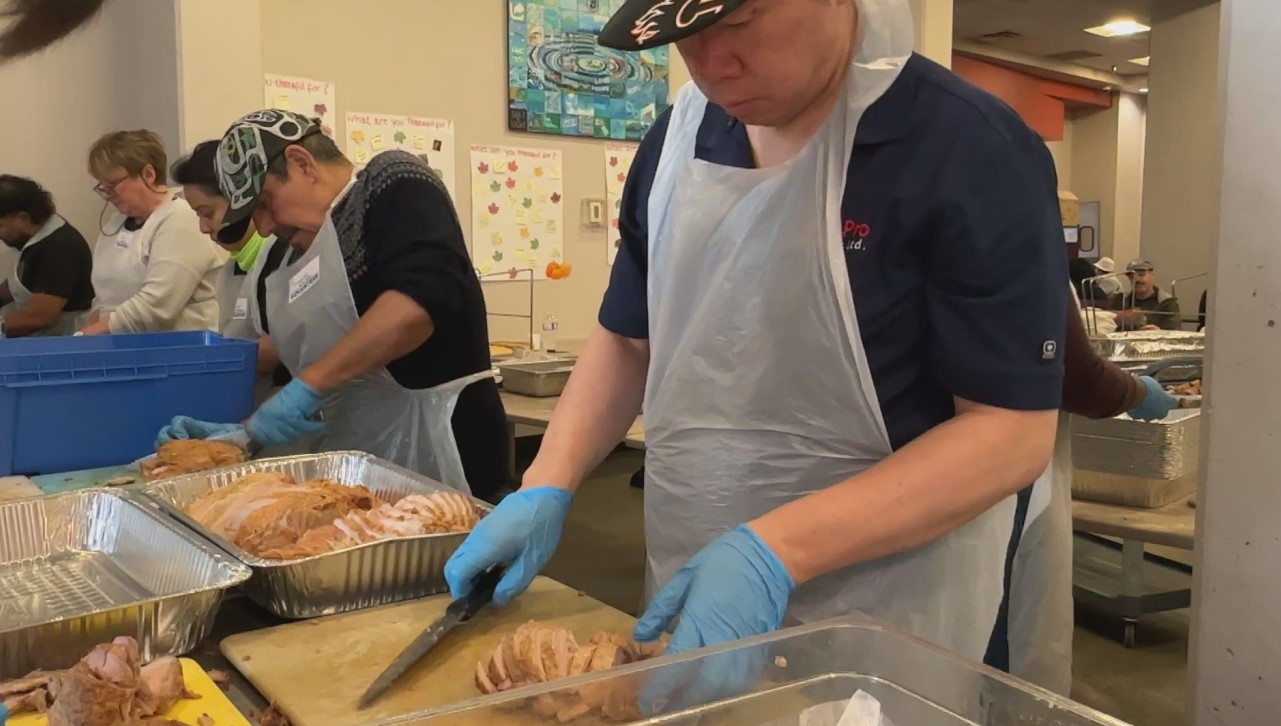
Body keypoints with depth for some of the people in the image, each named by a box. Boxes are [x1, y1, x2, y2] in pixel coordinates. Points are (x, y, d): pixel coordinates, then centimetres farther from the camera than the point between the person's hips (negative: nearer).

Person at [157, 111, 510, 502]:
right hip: (361, 465, 8)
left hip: (434, 444, -8)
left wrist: (308, 384, -22)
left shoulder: (390, 184, -7)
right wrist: (246, 430, 6)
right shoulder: (299, 259, 16)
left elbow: (422, 298, -24)